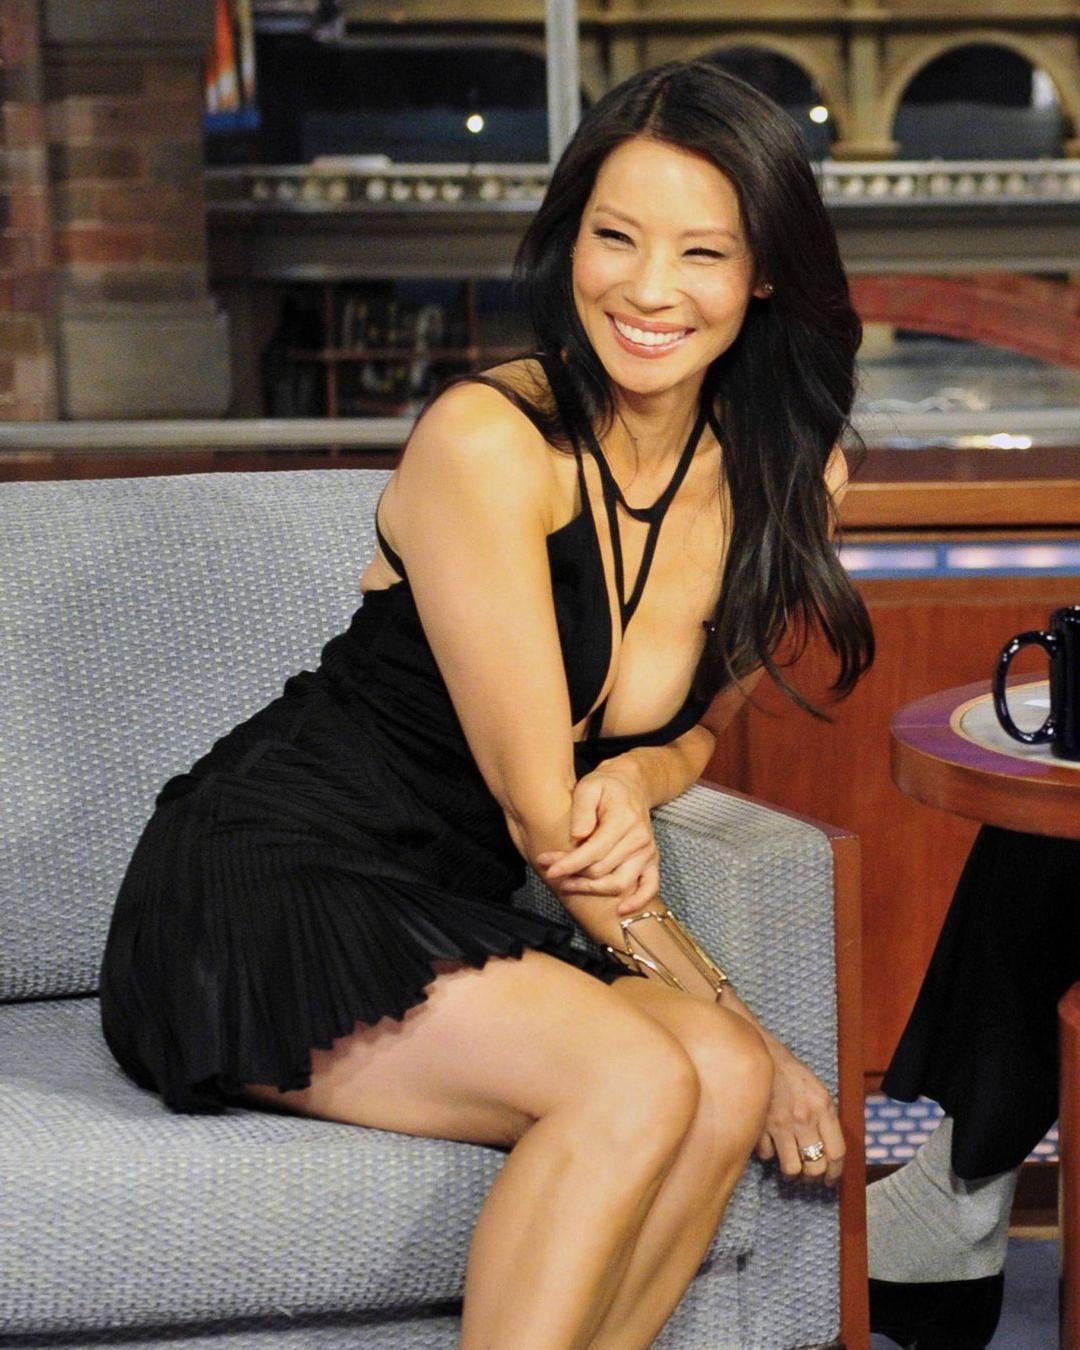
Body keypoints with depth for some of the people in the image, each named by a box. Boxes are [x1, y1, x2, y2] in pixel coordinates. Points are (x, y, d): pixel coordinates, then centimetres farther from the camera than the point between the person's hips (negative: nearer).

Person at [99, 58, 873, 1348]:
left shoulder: (783, 477, 3)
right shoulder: (490, 441, -17)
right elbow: (539, 815, -15)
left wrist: (633, 782, -8)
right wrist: (728, 1010, -11)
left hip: (448, 924, 6)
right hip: (265, 898, -6)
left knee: (725, 1088, -23)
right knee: (646, 1079, -28)